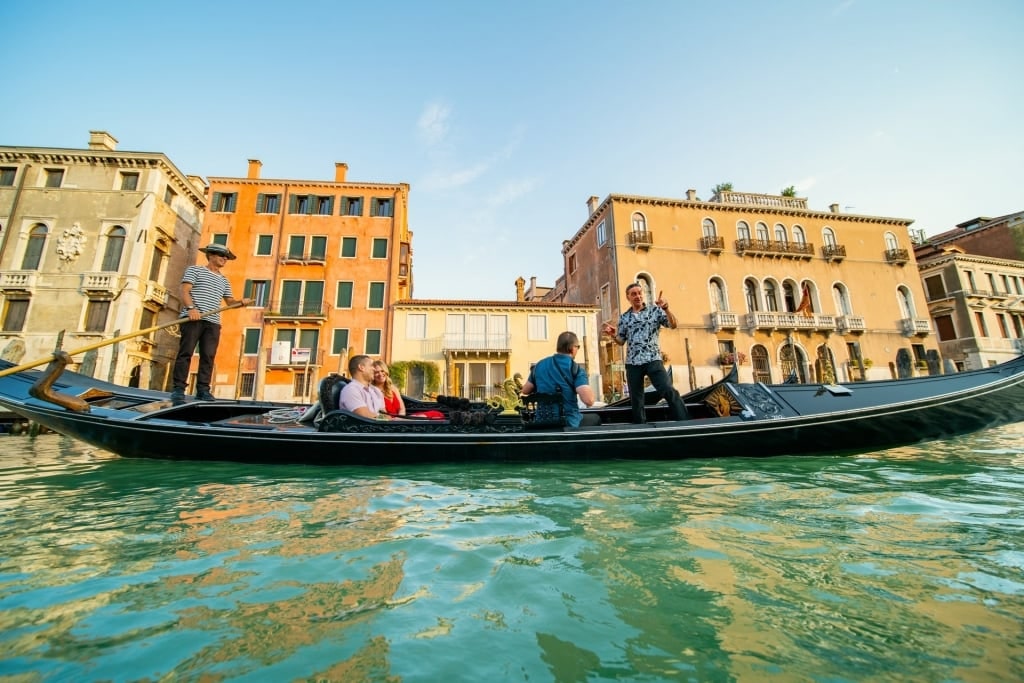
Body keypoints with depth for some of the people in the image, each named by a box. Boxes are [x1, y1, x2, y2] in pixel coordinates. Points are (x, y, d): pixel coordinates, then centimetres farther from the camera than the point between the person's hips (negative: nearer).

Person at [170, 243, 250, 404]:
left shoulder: (224, 280, 26)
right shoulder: (194, 270, 11)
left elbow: (229, 301, 20)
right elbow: (184, 291, -1)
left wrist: (241, 302, -3)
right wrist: (191, 308, -19)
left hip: (213, 322, 5)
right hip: (192, 318, -4)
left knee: (208, 356, -1)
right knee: (186, 352, -7)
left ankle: (203, 389, 1)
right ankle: (178, 389, -6)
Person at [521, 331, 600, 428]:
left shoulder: (539, 365, 3)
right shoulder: (576, 368, -13)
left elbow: (525, 390, 15)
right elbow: (589, 400, -23)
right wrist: (587, 386, -3)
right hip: (569, 423, -5)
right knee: (595, 419, 24)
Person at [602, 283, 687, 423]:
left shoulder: (655, 310, 6)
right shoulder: (624, 317, 13)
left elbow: (673, 325, -2)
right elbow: (621, 341, 15)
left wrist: (666, 309, -19)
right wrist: (613, 335, -7)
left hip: (653, 360, -3)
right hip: (632, 363, 3)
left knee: (669, 391, -17)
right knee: (636, 399, 7)